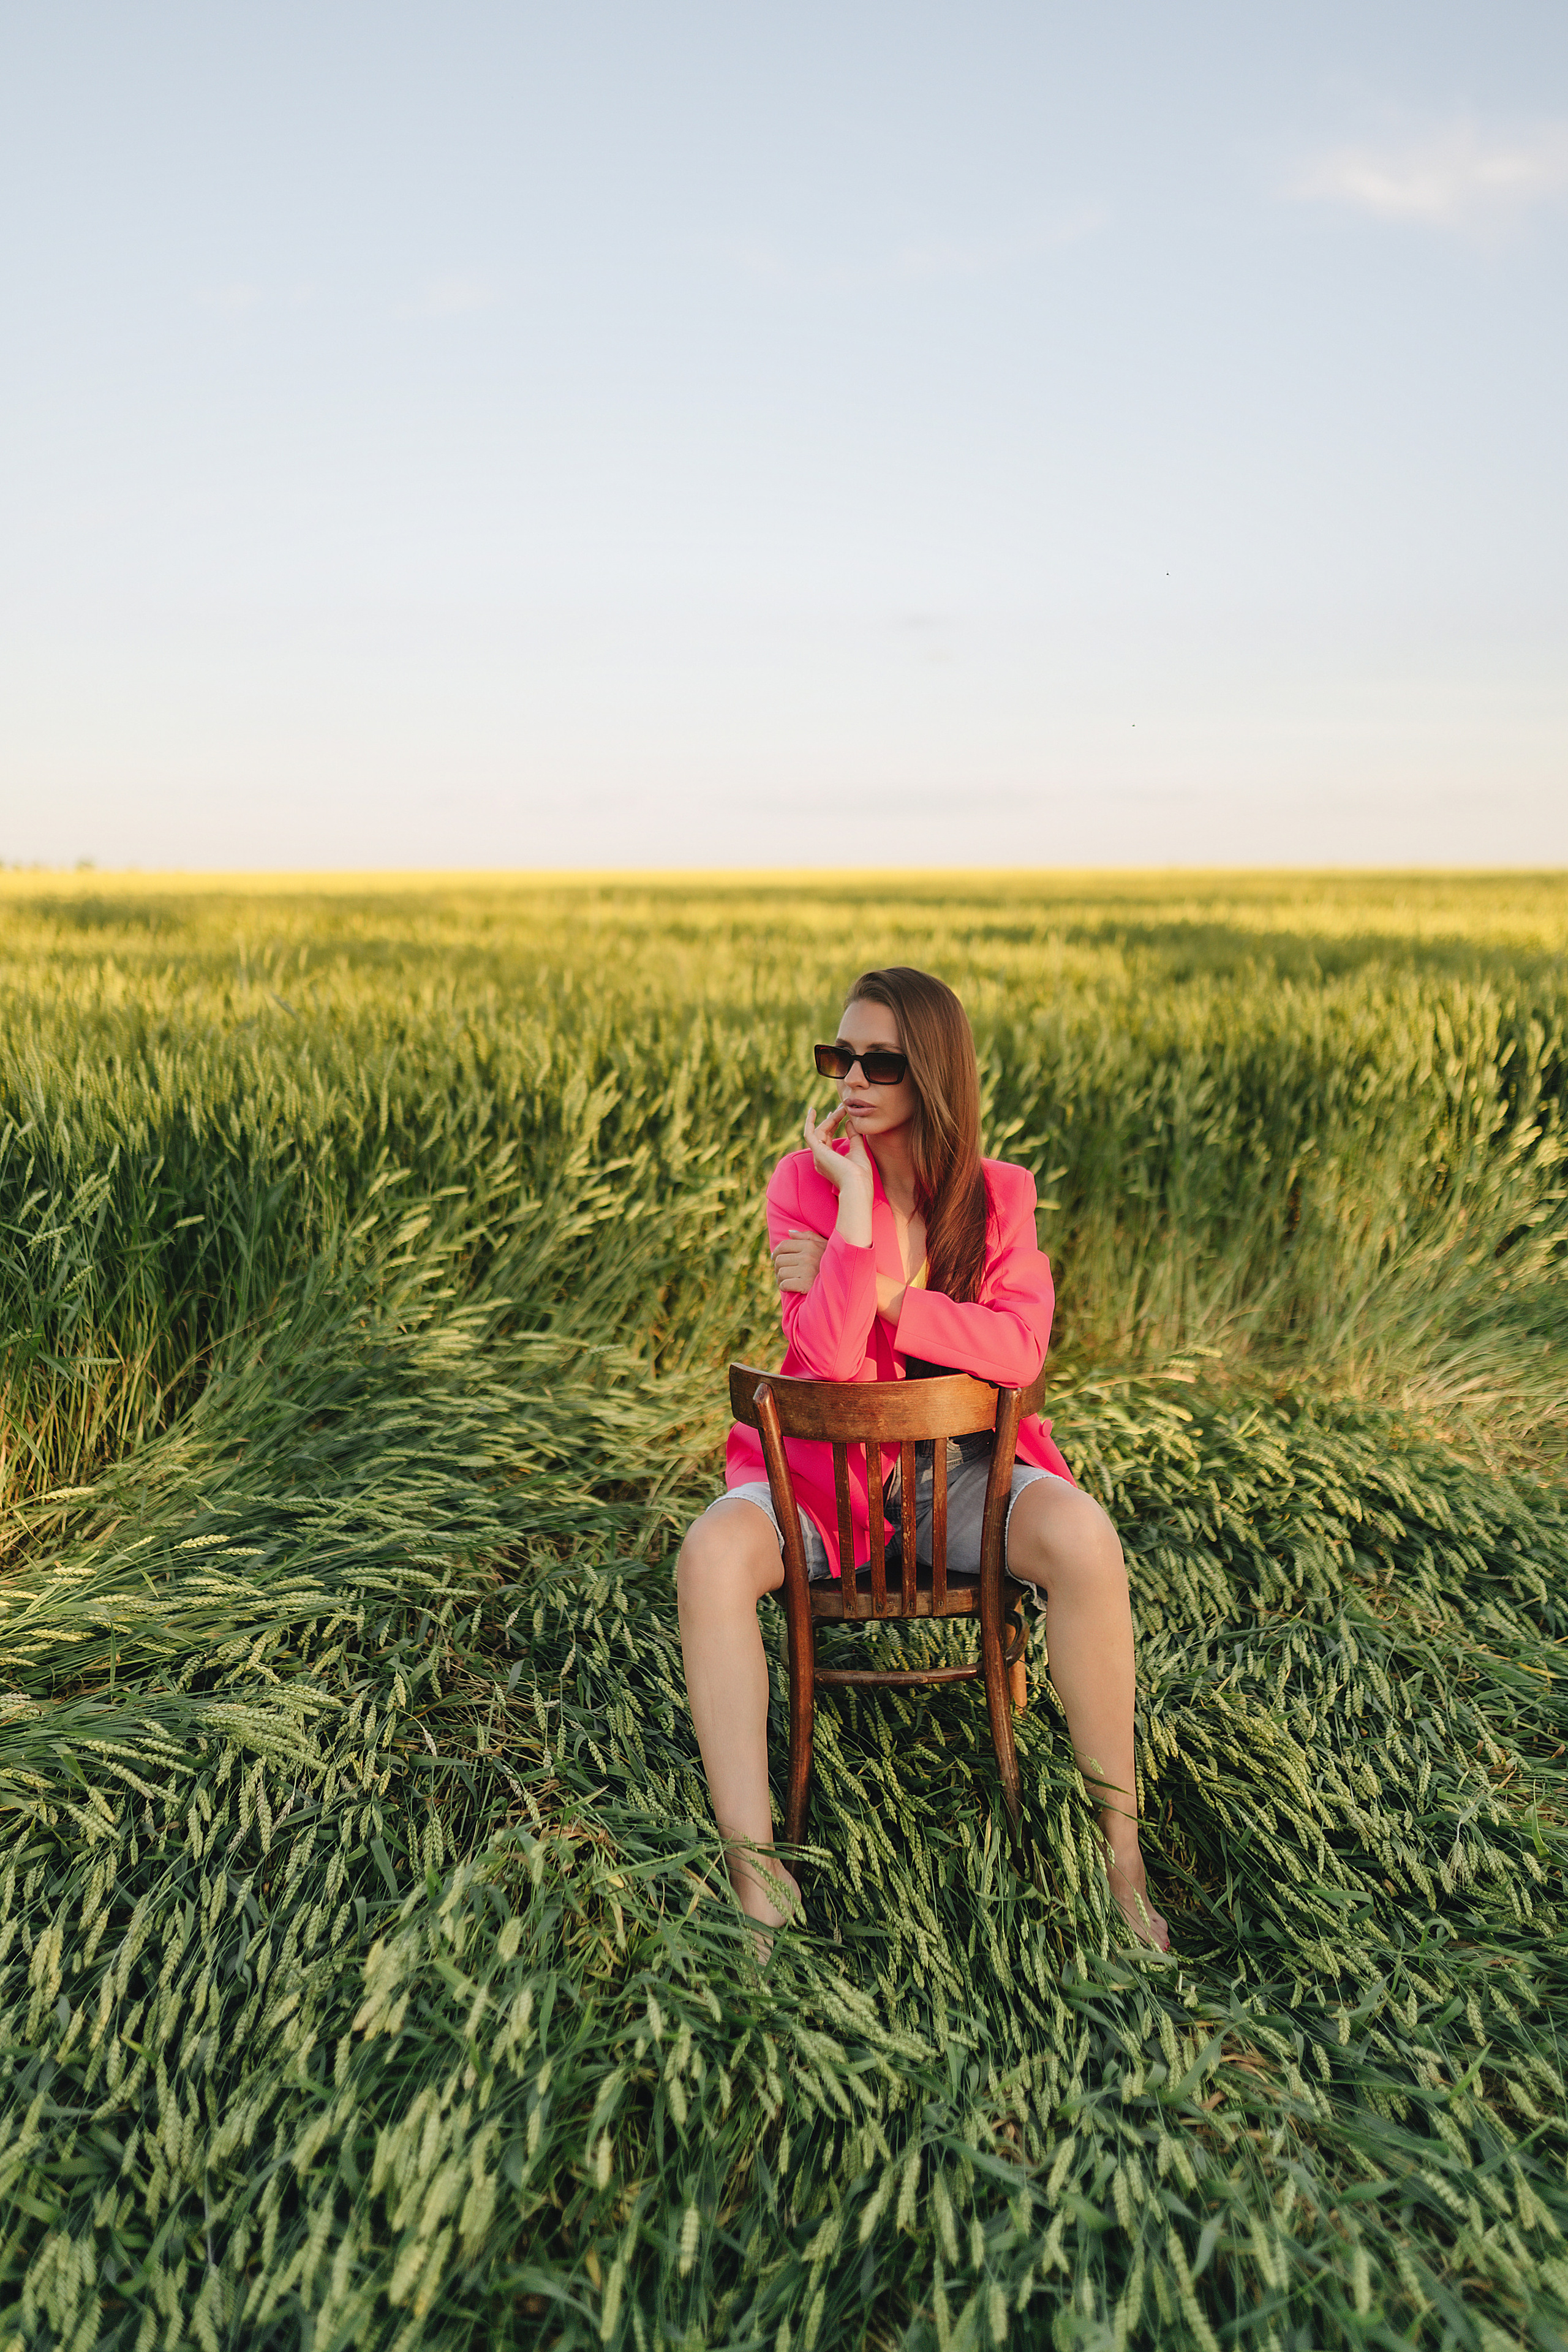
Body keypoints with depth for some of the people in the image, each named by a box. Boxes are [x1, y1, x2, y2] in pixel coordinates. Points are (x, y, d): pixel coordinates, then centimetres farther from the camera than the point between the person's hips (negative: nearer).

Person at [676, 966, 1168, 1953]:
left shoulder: (1000, 1195, -2)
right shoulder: (807, 1180, -7)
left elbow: (1021, 1349, -16)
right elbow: (827, 1355, -20)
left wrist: (873, 1290, -21)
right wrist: (857, 1192, -23)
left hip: (961, 1465, 1)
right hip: (825, 1466, 0)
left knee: (1086, 1539, -31)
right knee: (712, 1556, -32)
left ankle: (1119, 1836, -15)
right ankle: (755, 1872, -29)